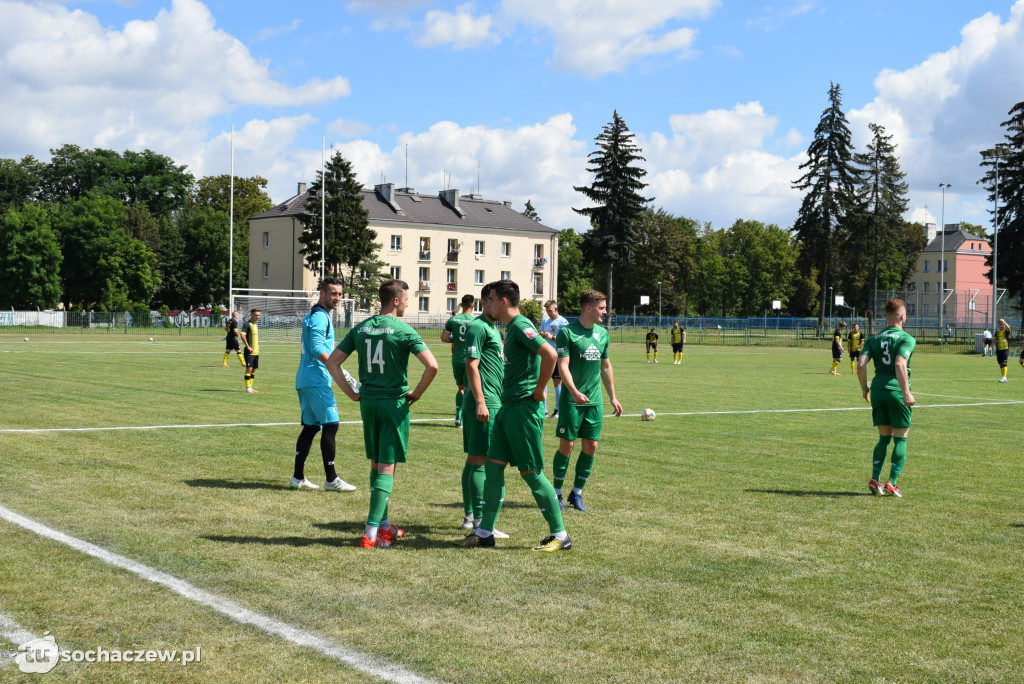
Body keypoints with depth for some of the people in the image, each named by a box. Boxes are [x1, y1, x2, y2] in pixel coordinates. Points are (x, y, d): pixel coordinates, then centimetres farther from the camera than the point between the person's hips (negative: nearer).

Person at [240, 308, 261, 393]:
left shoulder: (255, 325, 16)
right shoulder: (247, 324, -11)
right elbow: (242, 335, -23)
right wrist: (248, 346, -22)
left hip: (256, 351, 9)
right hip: (250, 351, -9)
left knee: (254, 369, 10)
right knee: (249, 368, -10)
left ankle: (250, 387, 15)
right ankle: (247, 387, -8)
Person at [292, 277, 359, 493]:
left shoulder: (313, 316, 20)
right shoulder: (320, 317, -12)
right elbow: (318, 349, -23)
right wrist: (336, 367, -26)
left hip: (305, 379, 11)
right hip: (316, 380, -11)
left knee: (310, 426, 10)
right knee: (330, 424, -9)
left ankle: (298, 477, 11)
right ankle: (331, 479, -6)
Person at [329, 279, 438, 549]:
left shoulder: (361, 329, 5)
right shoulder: (403, 330, -10)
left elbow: (332, 362, 6)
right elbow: (432, 365, -20)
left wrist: (352, 392, 9)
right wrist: (417, 393, -6)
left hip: (368, 402, 5)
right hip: (394, 403, -5)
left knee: (375, 466, 17)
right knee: (387, 469, -2)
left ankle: (383, 525, 25)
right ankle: (371, 532, -7)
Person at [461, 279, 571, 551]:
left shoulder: (520, 326, -15)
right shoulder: (511, 327, 16)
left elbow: (550, 354, -27)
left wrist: (538, 391, -19)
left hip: (523, 409, -10)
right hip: (508, 407, 10)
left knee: (531, 473, -4)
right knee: (493, 466, 9)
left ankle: (560, 536, 5)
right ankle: (485, 532, 15)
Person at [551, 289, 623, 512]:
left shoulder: (603, 334, 10)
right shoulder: (567, 332, -9)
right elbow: (563, 366, -15)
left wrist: (613, 397, 19)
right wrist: (575, 392, -28)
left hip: (595, 400, 6)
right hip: (572, 400, -6)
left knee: (591, 446, 5)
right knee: (567, 445, -2)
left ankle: (577, 493, 17)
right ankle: (556, 492, 12)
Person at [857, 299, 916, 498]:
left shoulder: (874, 339, 12)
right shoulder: (907, 339, -4)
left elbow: (861, 364, -1)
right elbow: (900, 364, -21)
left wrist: (864, 389, 10)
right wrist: (906, 392, -20)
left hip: (878, 390, 5)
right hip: (897, 390, -5)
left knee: (884, 438, 15)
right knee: (900, 439, 6)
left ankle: (875, 479, 3)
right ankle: (892, 483, 0)